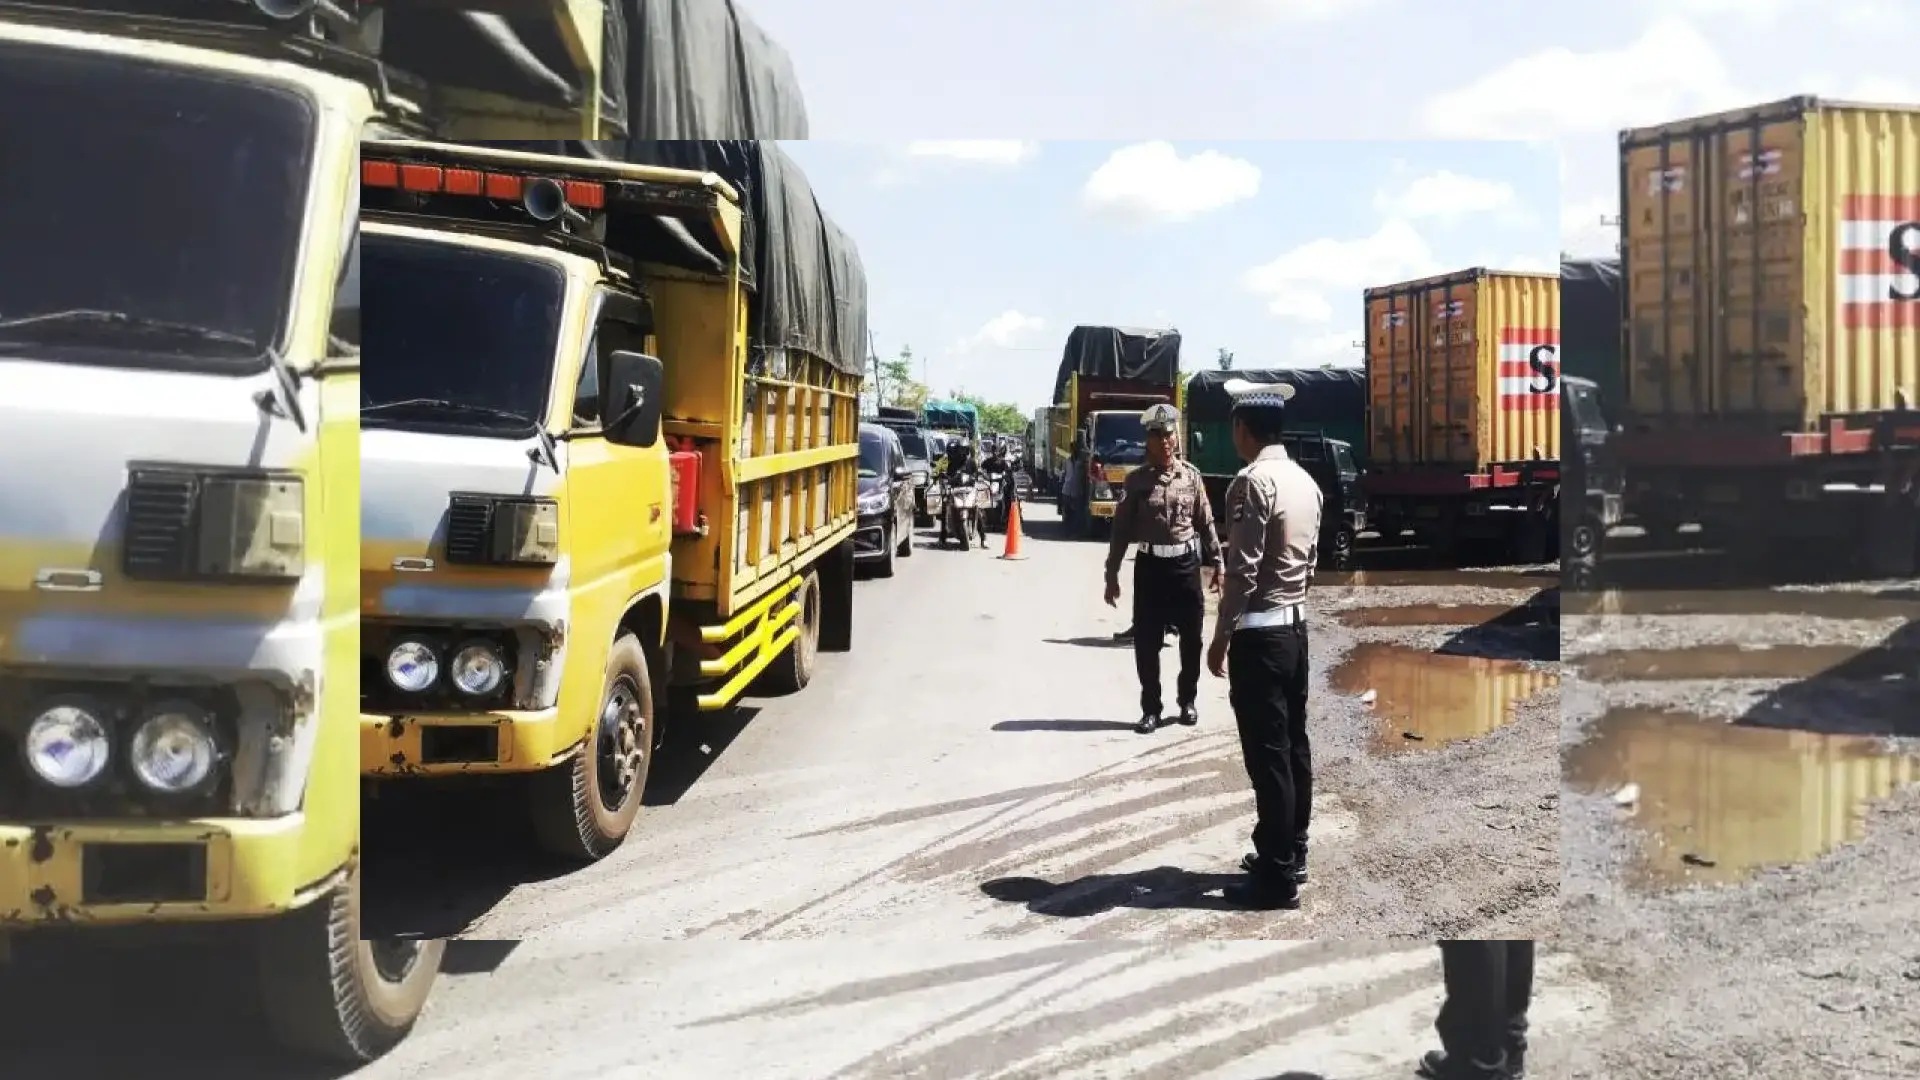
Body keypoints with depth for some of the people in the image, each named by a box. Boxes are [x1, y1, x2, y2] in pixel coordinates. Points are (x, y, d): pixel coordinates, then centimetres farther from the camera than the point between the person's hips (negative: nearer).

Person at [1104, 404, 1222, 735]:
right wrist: (1112, 574, -3)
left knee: (1191, 637, 9)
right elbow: (1121, 529, -1)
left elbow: (1205, 522, 7)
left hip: (1186, 564, 1)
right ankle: (1150, 708, 12)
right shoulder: (1136, 480, -1)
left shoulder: (1191, 475, 2)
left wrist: (1216, 563, 5)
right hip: (1150, 565, -1)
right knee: (1147, 642, 1)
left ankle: (1187, 700, 27)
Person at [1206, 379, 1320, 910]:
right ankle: (1291, 855, 25)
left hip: (1259, 632, -9)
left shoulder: (1252, 482, -17)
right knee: (1294, 746, 15)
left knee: (1267, 755, -4)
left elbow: (1242, 571, -19)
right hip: (1295, 625, 9)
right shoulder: (1305, 481, 10)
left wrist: (1221, 637, -12)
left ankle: (1277, 878, 0)